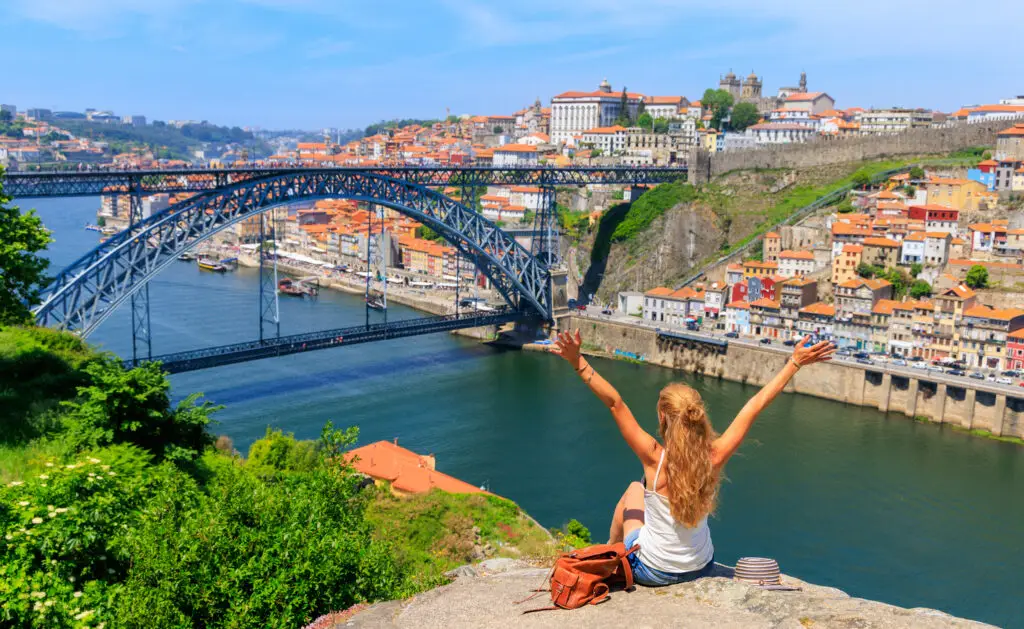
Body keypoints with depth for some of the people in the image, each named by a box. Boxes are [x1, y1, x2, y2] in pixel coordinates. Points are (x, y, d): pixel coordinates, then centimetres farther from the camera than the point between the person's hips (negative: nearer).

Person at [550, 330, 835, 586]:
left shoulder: (656, 459, -28)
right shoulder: (714, 457, -20)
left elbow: (615, 402, -33)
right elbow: (755, 405, -14)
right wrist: (795, 362, -7)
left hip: (650, 571, -3)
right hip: (700, 568, 3)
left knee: (635, 489, 24)